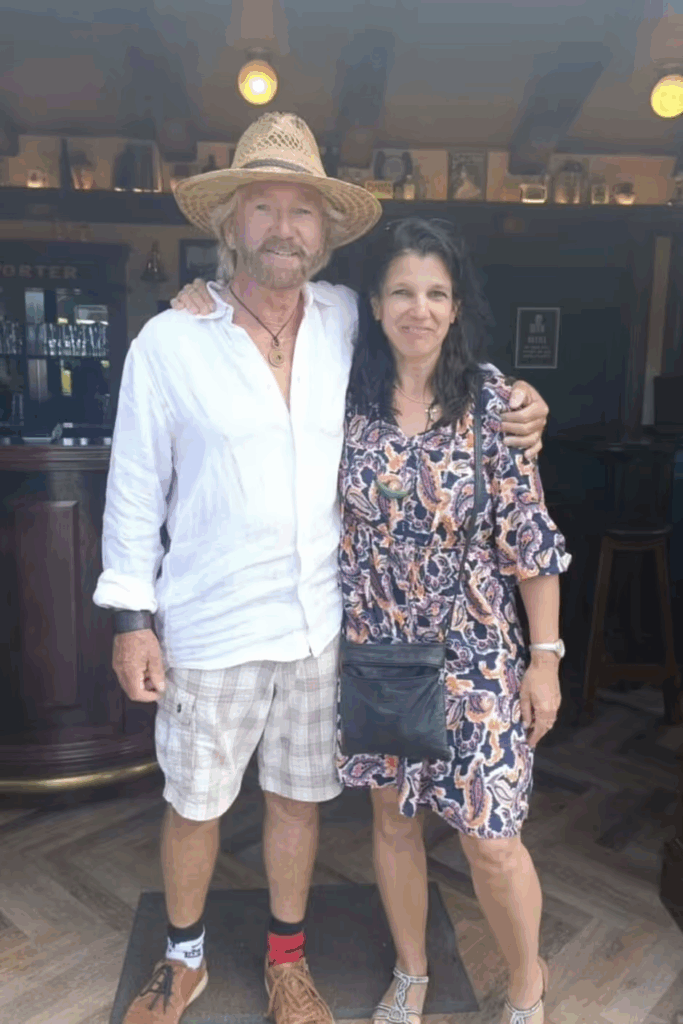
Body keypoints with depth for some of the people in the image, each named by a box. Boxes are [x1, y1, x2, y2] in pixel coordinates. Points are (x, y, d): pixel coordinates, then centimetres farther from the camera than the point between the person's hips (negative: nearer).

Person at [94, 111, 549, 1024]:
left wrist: (512, 406, -3)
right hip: (211, 629, -2)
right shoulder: (169, 341, -8)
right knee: (195, 804, 16)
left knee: (299, 795, 19)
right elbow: (135, 491, -4)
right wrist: (132, 619, -5)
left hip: (323, 622, 2)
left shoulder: (351, 321, -1)